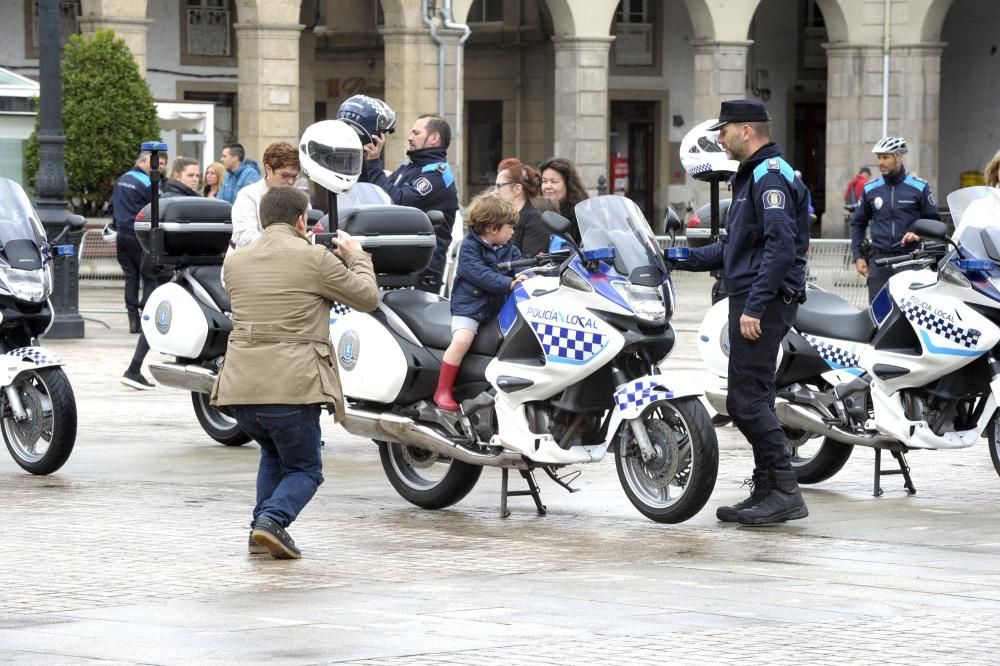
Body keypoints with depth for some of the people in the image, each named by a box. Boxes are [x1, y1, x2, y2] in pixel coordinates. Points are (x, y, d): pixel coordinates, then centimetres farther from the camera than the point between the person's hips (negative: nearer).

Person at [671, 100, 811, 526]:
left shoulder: (771, 177, -13)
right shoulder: (753, 176, 21)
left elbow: (781, 248, -23)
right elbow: (733, 248, 28)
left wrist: (754, 307, -26)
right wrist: (681, 259, 22)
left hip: (764, 301, -11)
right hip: (751, 302, 11)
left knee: (746, 401, -13)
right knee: (753, 400, 11)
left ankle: (785, 491, -13)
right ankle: (767, 493, 15)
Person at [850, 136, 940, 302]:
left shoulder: (919, 187, 5)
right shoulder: (871, 189, 13)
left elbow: (933, 220, 10)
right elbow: (858, 223, 20)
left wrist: (919, 234, -9)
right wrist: (857, 256, 12)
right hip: (879, 259, 2)